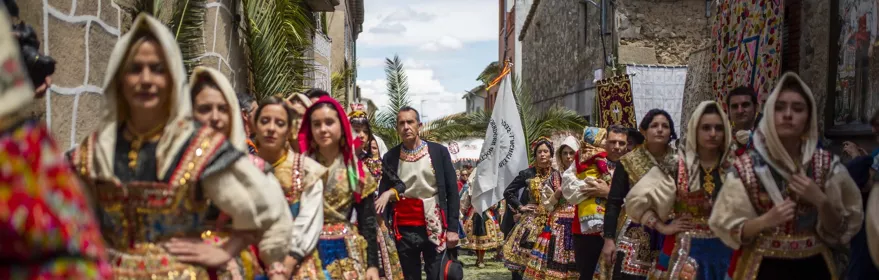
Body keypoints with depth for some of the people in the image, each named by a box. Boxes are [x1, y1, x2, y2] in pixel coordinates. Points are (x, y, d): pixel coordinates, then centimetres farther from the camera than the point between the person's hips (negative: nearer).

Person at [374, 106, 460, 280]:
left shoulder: (439, 151, 0)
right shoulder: (390, 157, 3)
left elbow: (452, 192, 1)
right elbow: (384, 194, 7)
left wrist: (453, 228, -4)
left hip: (435, 228, -1)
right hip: (404, 230, 1)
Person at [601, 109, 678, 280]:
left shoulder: (677, 164, 5)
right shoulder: (628, 162, 1)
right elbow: (613, 202, 0)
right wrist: (609, 239, -7)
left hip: (668, 238, 2)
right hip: (634, 237, -2)